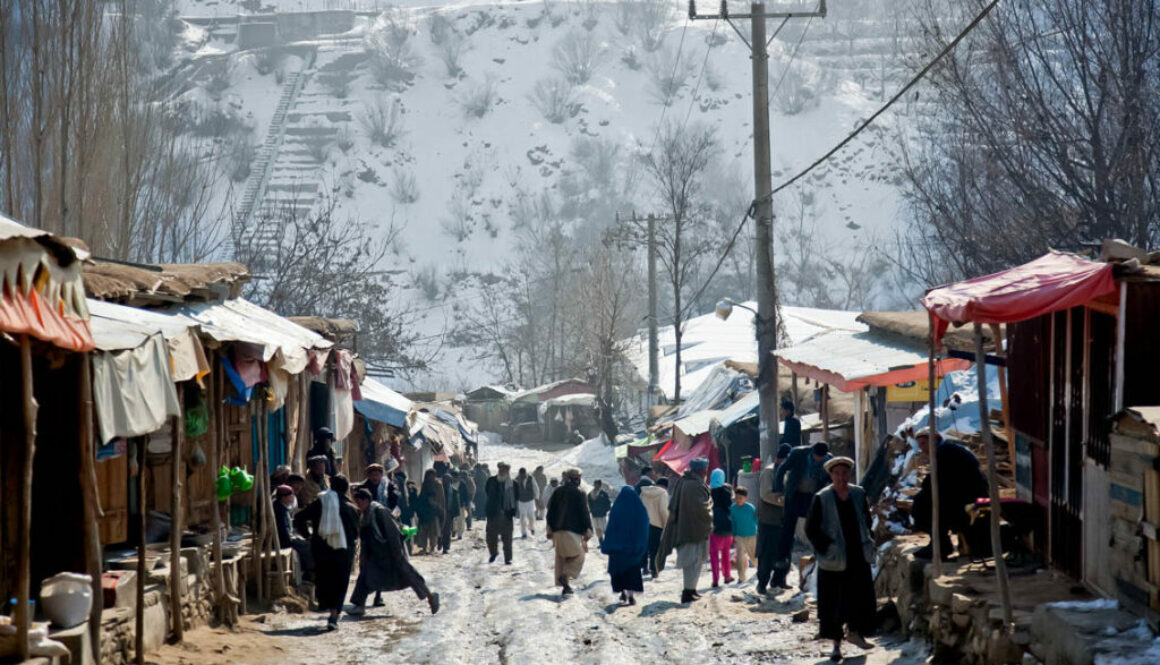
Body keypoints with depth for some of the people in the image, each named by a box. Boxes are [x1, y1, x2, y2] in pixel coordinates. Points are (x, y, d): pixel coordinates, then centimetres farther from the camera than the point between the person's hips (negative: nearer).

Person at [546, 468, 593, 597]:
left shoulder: (558, 492, 10)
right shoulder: (579, 493, -6)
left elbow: (550, 511, 11)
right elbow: (584, 513, -8)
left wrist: (550, 529, 16)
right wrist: (588, 531, -3)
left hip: (557, 530, 6)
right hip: (573, 530, -6)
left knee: (561, 557, 12)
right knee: (578, 555, 1)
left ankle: (563, 583, 11)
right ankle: (565, 575, -19)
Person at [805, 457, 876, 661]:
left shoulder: (859, 494, 3)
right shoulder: (822, 499, -8)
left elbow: (866, 519, 18)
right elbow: (811, 529, -5)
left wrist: (866, 541, 7)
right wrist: (825, 548, -11)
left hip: (858, 556, 4)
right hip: (834, 559, -4)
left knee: (861, 595, 7)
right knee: (833, 600, -1)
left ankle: (855, 632, 27)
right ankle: (836, 642, 7)